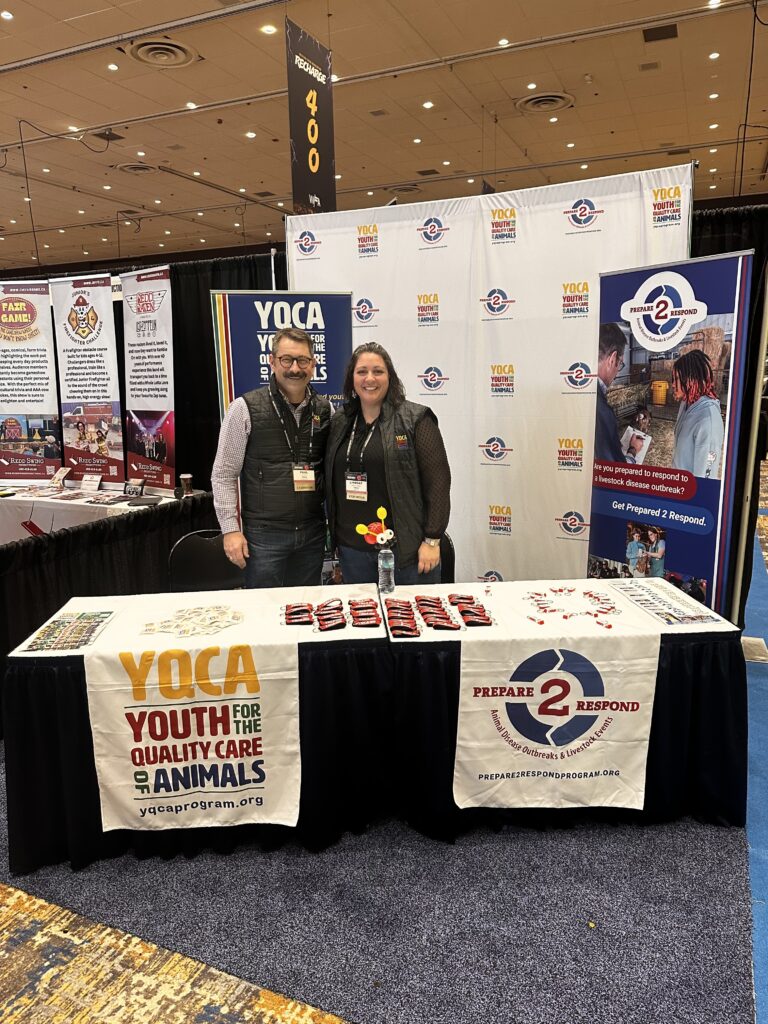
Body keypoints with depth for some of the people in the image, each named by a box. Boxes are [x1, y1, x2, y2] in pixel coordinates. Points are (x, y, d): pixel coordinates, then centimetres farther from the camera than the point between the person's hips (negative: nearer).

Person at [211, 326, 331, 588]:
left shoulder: (324, 409, 5)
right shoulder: (246, 408, -7)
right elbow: (224, 474, -5)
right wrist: (231, 529, -9)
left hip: (313, 534, 4)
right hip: (264, 534, -3)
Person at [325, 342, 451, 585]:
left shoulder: (415, 420, -5)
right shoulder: (339, 423, 10)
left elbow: (438, 481, -8)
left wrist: (432, 540, -12)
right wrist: (334, 536, 12)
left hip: (405, 547, -4)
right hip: (352, 548, 5)